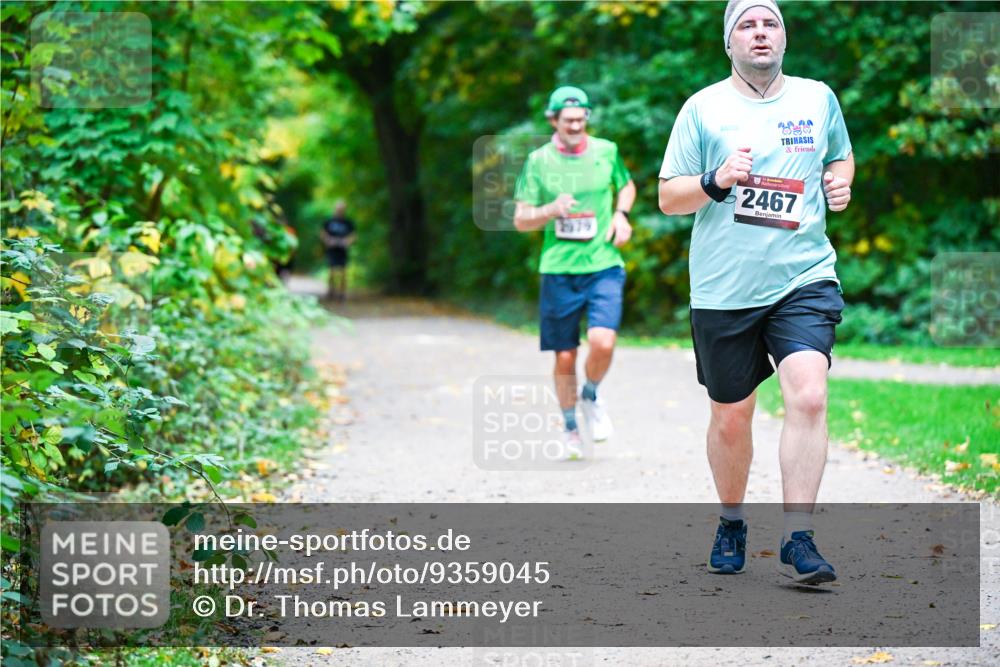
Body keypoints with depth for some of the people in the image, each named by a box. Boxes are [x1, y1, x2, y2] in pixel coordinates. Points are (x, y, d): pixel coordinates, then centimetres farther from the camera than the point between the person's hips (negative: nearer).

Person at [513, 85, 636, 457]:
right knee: (565, 357, 4)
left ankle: (591, 397, 13)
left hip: (604, 266, 0)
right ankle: (571, 430, 25)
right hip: (559, 270, 0)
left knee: (602, 342, -19)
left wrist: (621, 214, 5)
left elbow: (626, 186, 25)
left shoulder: (606, 151, 6)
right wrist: (552, 210, -14)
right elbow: (520, 220, 4)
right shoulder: (538, 161, 2)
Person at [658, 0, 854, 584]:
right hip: (724, 289, 0)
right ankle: (732, 524, 34)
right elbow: (668, 197, 3)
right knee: (731, 417, 9)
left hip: (804, 278, 1)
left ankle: (799, 538, -16)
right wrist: (716, 180, -16)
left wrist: (841, 182, 4)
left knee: (808, 394, -20)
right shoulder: (703, 108, 1)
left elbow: (842, 155, 27)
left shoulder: (819, 99, 8)